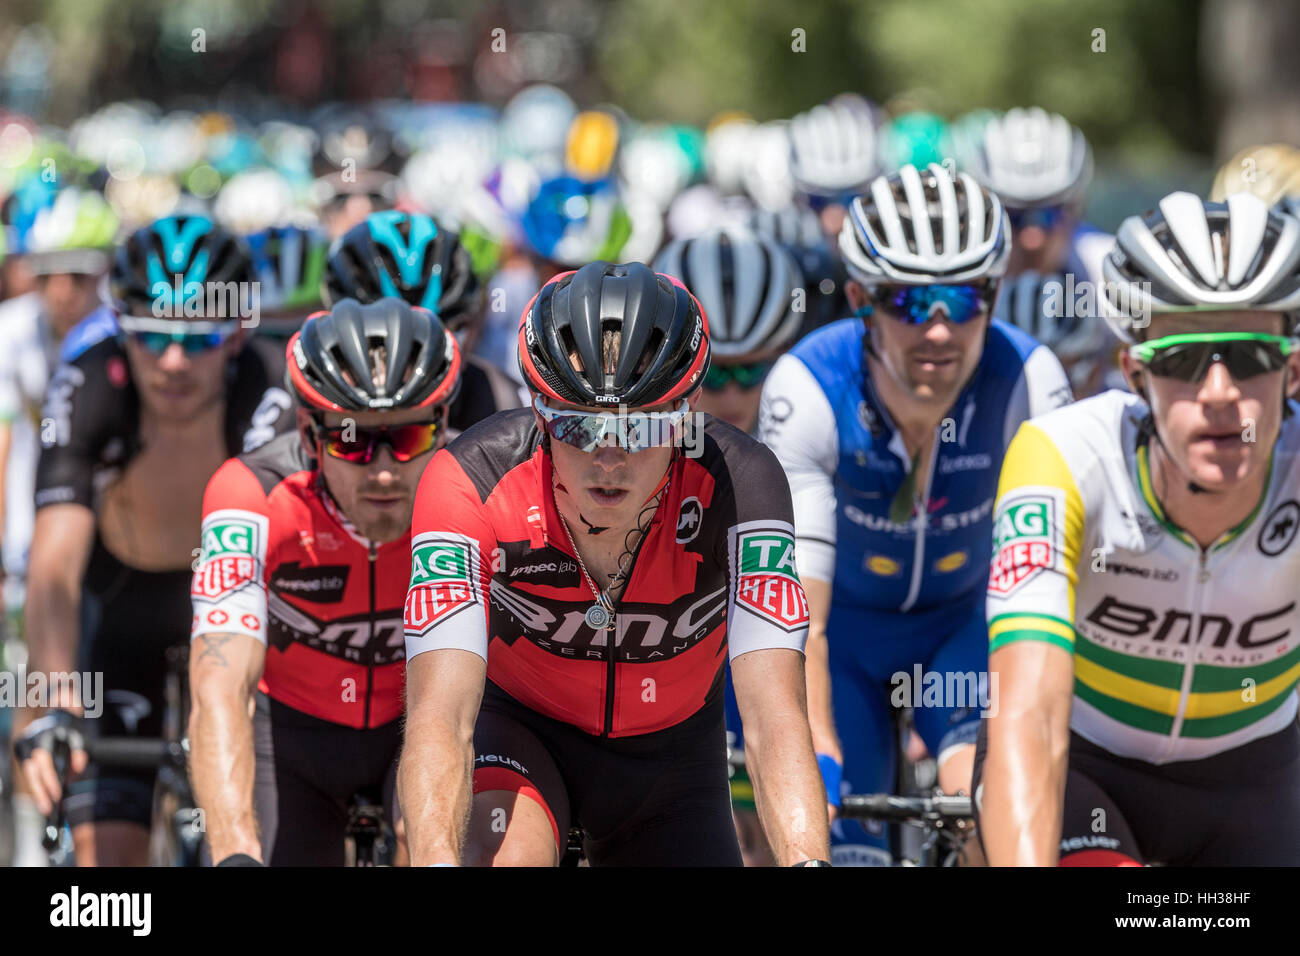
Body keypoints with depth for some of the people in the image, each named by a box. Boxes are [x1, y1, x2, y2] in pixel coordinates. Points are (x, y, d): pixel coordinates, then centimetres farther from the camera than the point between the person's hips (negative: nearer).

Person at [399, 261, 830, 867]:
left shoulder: (738, 485, -30)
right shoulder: (471, 482, -31)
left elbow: (773, 717, -37)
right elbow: (440, 714, -40)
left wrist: (805, 861, -55)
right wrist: (435, 861, -59)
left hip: (668, 749, 2)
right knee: (500, 856, -32)